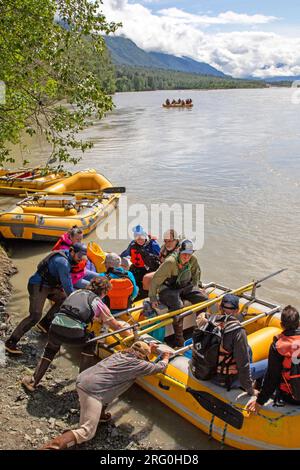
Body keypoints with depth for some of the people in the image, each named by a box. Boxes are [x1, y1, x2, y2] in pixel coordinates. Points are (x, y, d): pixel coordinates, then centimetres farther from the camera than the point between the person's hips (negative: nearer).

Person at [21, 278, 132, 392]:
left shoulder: (76, 292, 26)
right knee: (90, 341, 27)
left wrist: (96, 319, 55)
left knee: (50, 349, 34)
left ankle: (33, 381, 32)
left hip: (55, 328, 4)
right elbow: (116, 326, 20)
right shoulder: (98, 303, 14)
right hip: (74, 334, -4)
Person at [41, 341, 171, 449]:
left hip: (82, 379, 8)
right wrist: (165, 358, 34)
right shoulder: (138, 364, 1)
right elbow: (159, 368, 16)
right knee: (86, 433, -3)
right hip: (93, 390, -8)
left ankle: (100, 415, 34)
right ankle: (51, 447, -19)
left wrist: (148, 350, 51)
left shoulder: (120, 354, 20)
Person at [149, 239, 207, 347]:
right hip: (168, 289, -6)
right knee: (178, 306, -32)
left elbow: (196, 273, 16)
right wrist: (153, 298, -19)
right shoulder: (170, 262, -25)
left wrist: (195, 288, 10)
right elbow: (155, 280, -21)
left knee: (203, 298, -14)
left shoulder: (193, 260, -7)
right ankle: (179, 340, -19)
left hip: (185, 287, 6)